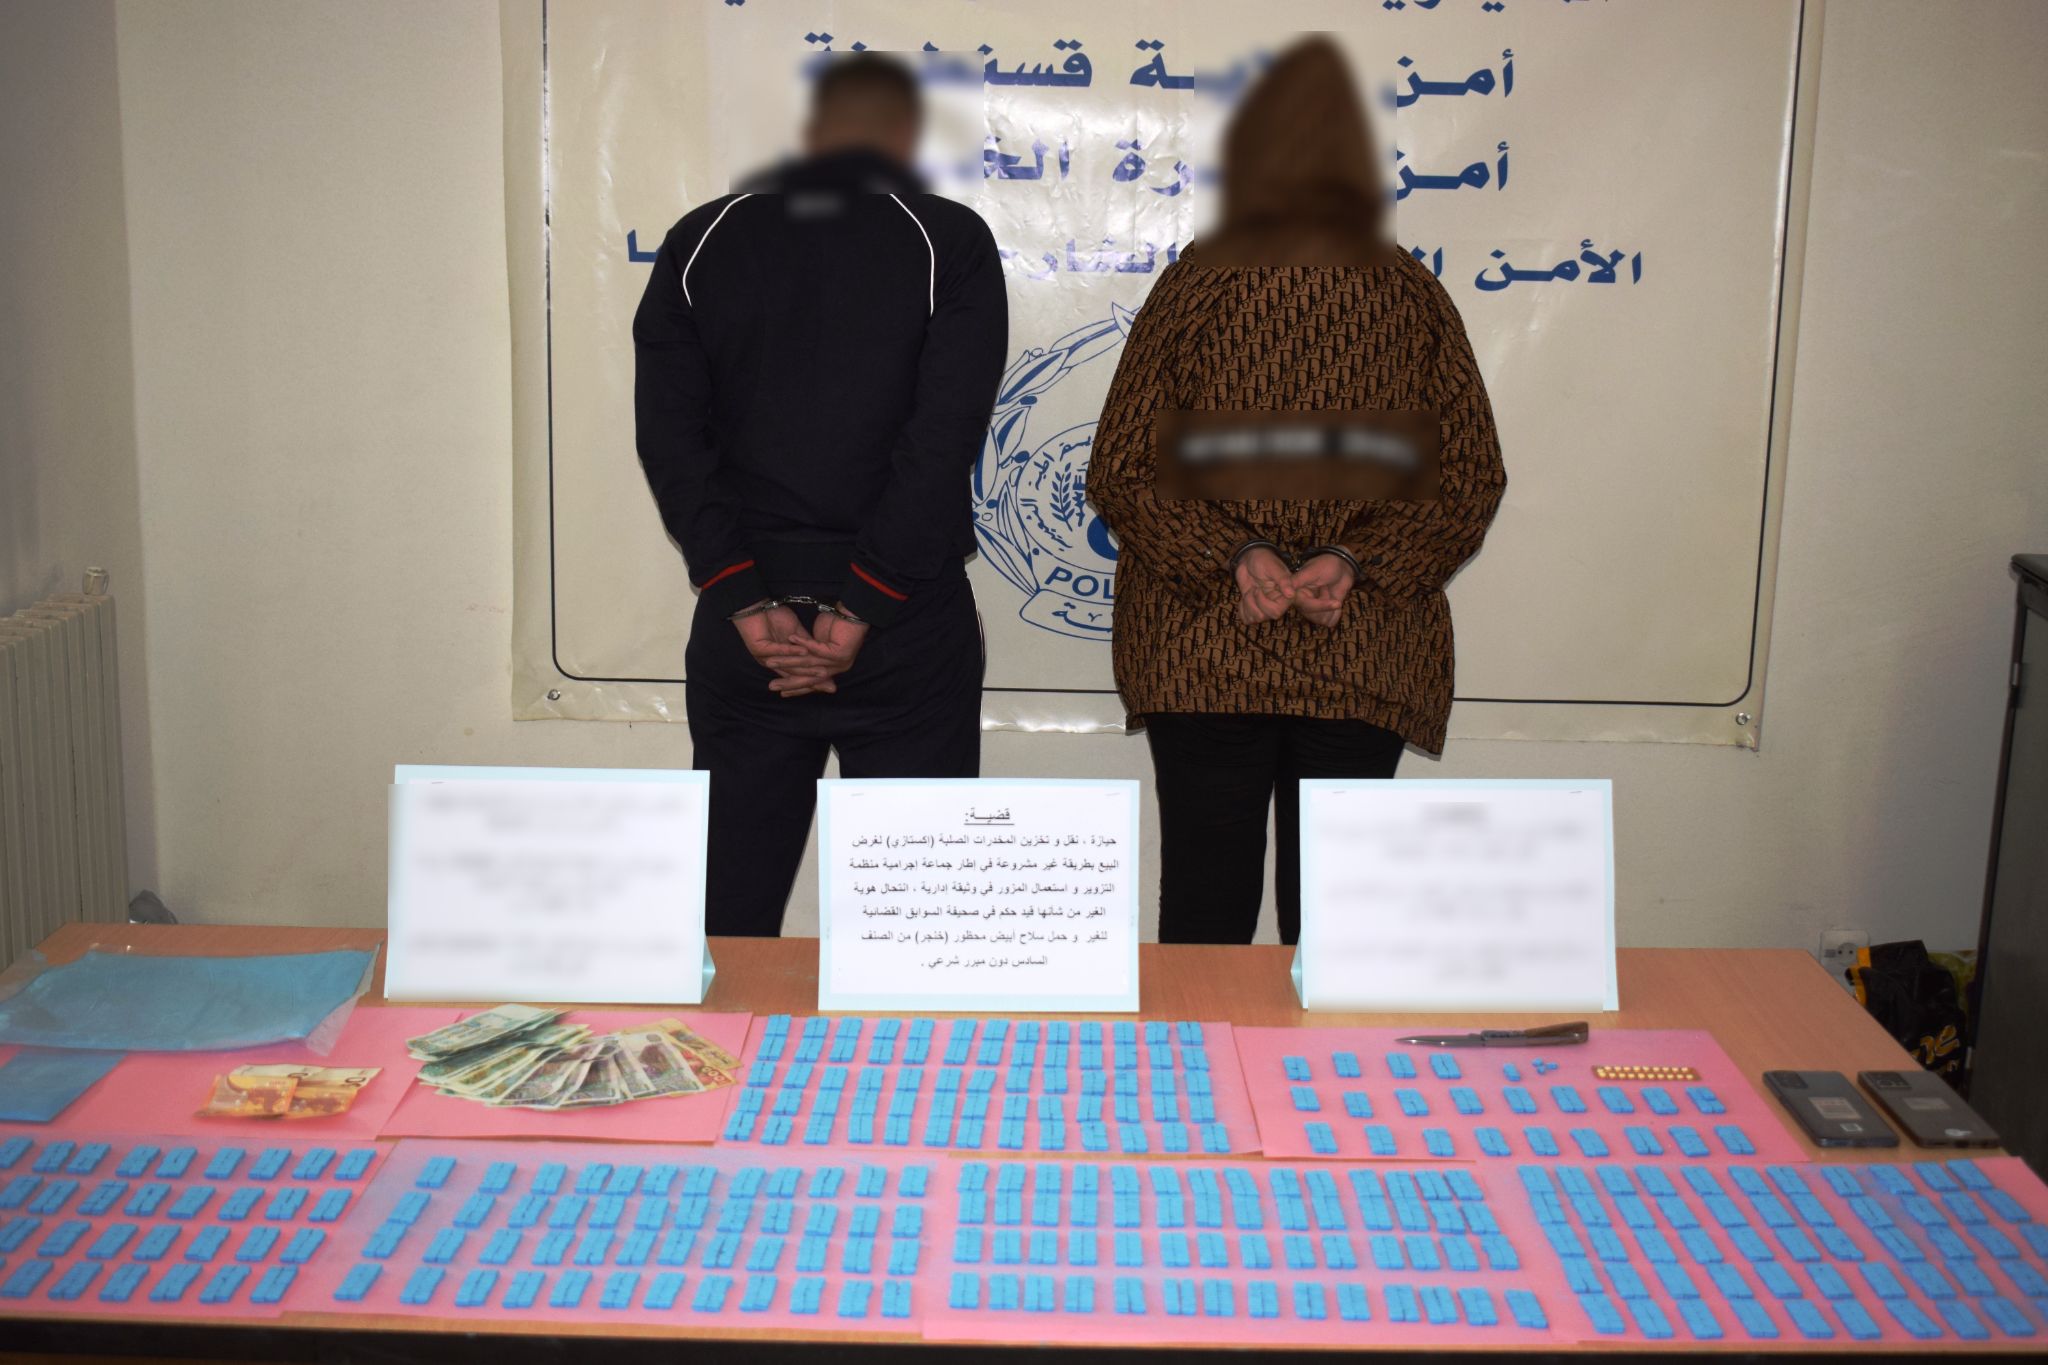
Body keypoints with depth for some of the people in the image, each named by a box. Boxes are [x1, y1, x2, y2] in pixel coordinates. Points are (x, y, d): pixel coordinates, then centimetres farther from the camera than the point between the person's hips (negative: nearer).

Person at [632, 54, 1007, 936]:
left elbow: (669, 435, -3)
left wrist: (745, 602, -8)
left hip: (744, 621, 3)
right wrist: (861, 608, -12)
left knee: (730, 907, 12)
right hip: (905, 630, -2)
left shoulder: (704, 241, 7)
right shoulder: (949, 242, -1)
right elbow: (943, 440, -12)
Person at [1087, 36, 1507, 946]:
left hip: (1200, 654, -1)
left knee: (1205, 906, 7)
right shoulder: (1413, 299, 1)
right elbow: (1471, 479, 2)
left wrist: (1230, 555, -9)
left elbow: (1119, 471, -4)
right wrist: (1357, 560, -7)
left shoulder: (1193, 286, -4)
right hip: (1366, 659, 1)